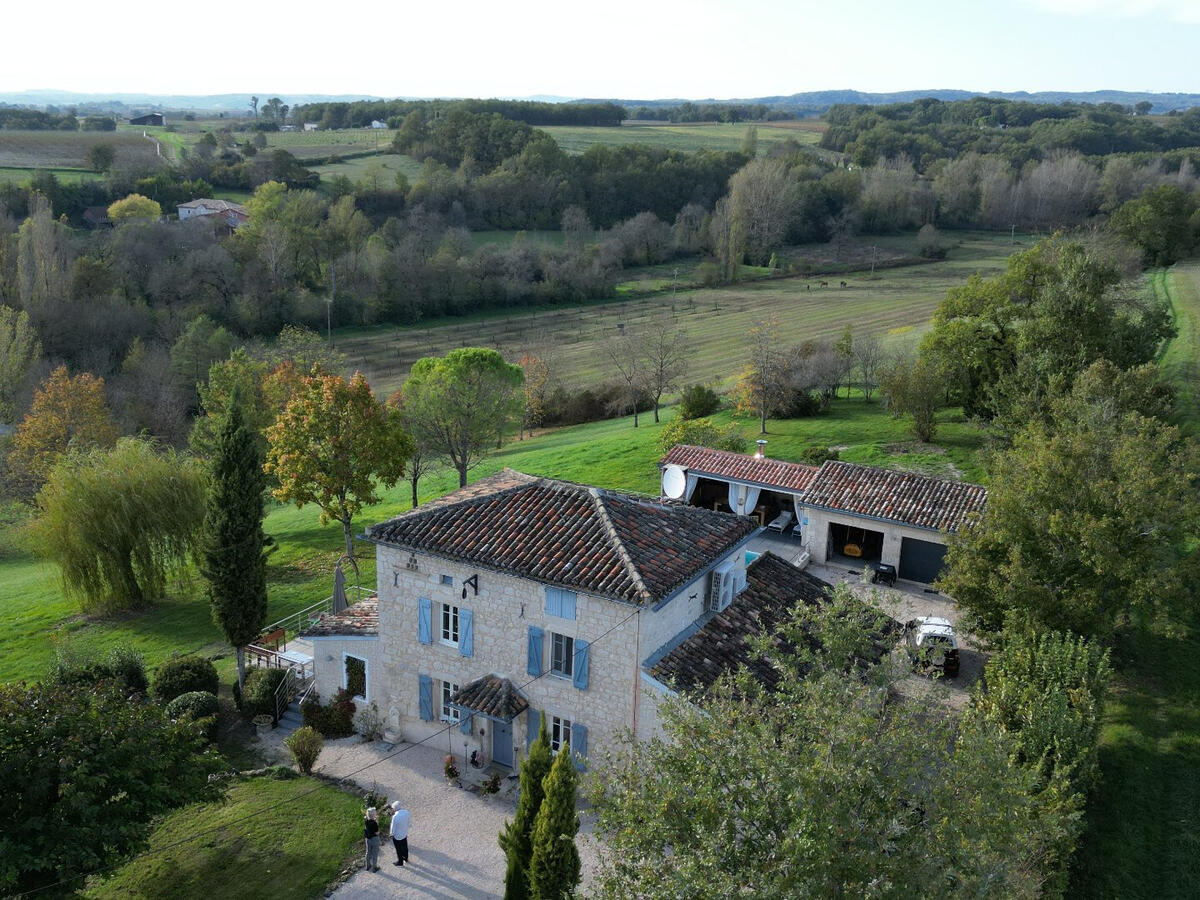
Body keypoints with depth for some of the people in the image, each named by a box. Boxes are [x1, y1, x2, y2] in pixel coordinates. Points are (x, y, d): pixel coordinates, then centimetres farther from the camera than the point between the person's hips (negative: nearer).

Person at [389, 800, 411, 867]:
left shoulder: (395, 817, -33)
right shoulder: (407, 812, -16)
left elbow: (393, 828, -22)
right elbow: (410, 823, -3)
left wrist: (391, 835, -4)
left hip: (397, 836, -5)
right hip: (405, 834, 5)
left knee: (399, 849, 18)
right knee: (404, 847, 29)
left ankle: (400, 863, 37)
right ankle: (406, 858, 51)